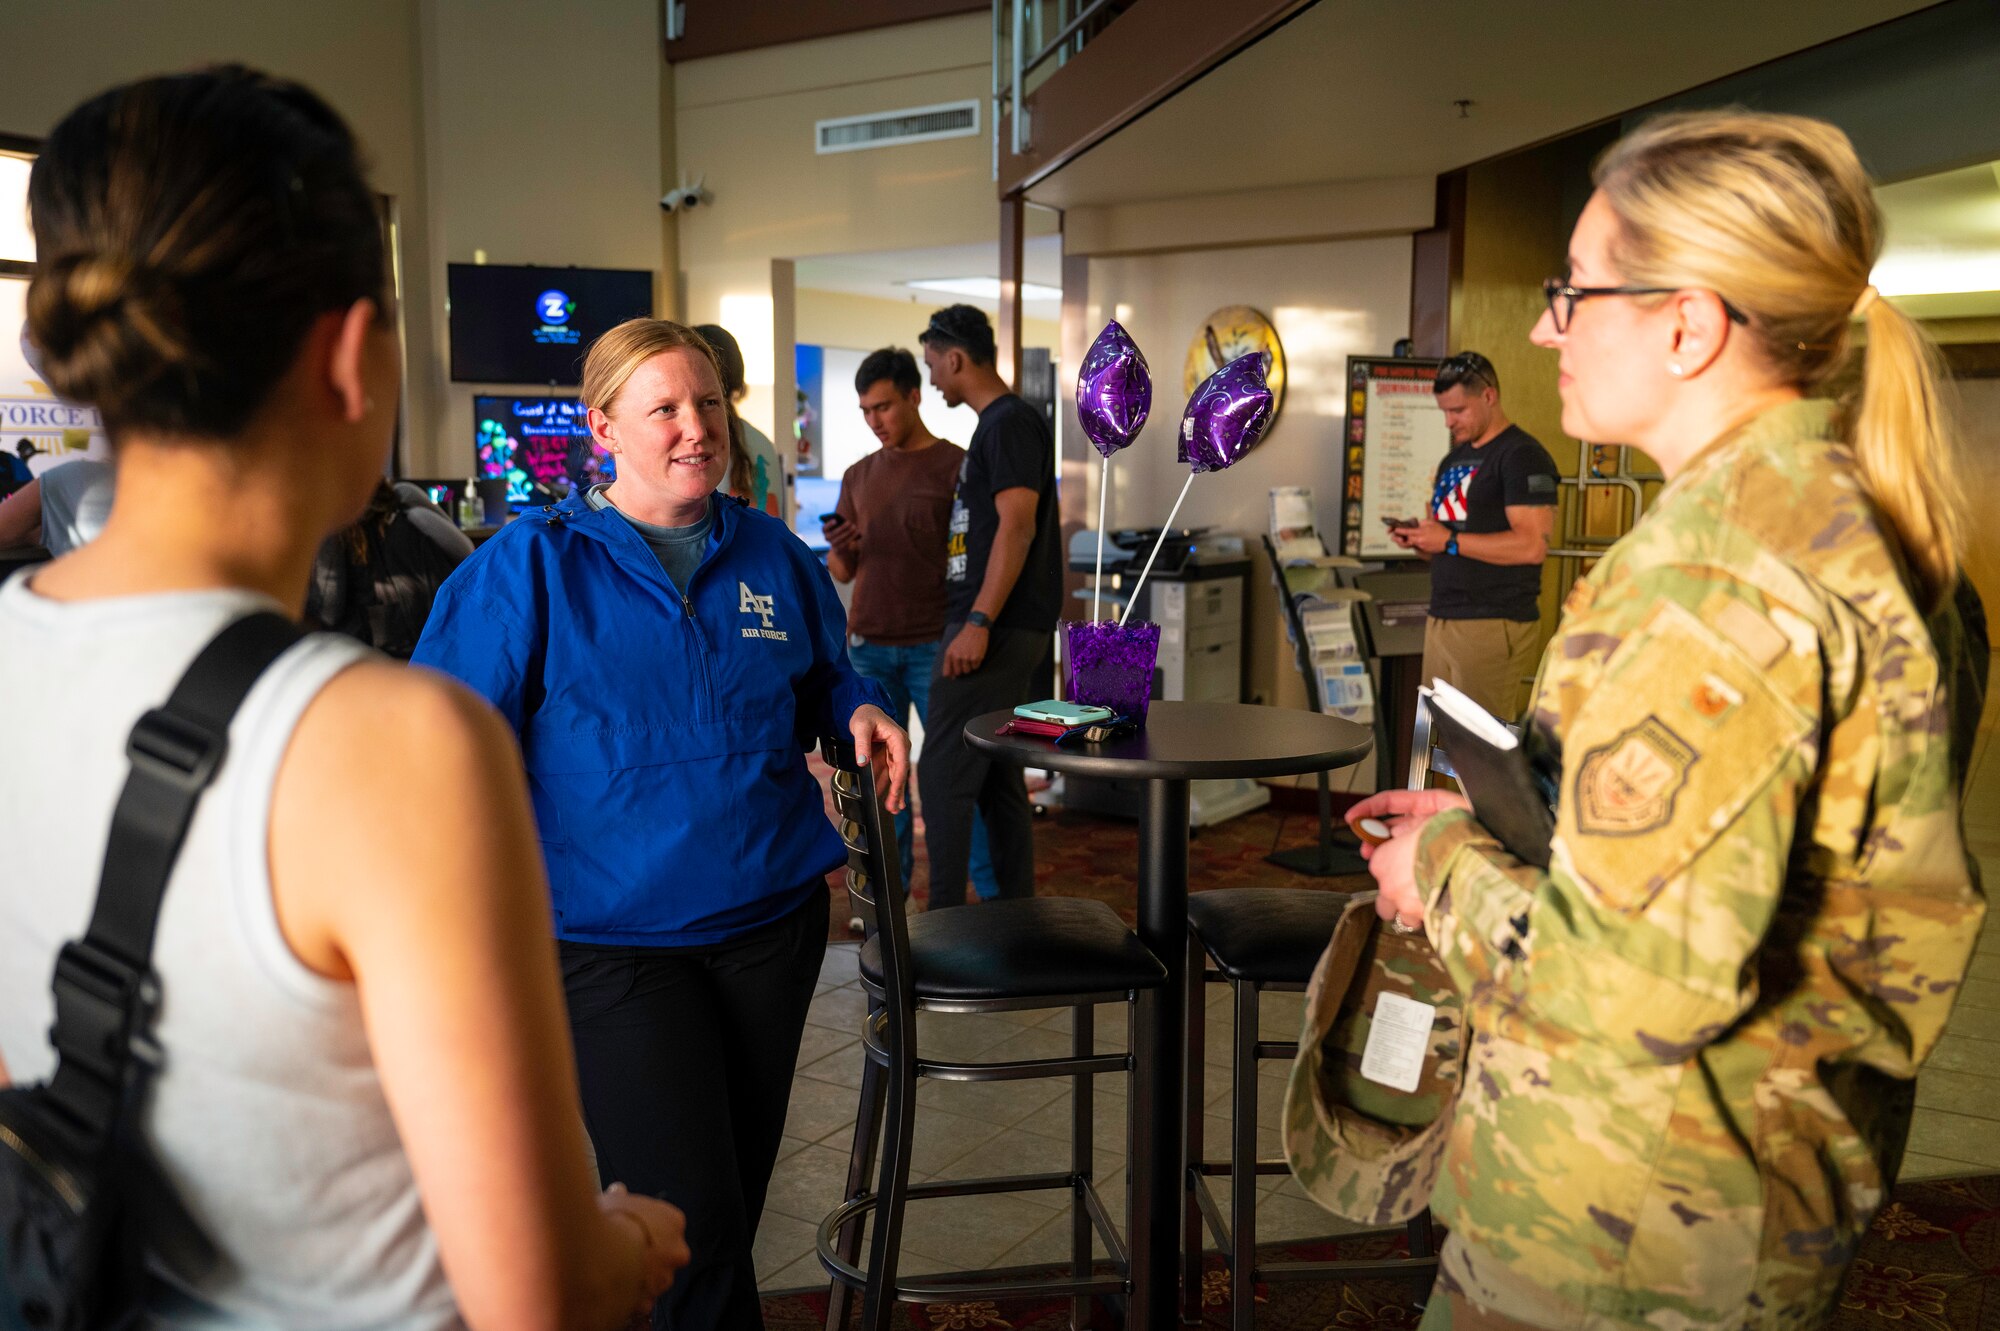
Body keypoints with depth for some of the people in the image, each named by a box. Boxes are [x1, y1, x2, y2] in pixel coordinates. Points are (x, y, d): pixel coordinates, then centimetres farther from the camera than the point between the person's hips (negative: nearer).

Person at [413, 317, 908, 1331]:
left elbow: (822, 680, 21)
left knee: (735, 1198, 19)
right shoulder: (532, 563, -5)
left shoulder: (773, 556, 7)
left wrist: (859, 712, -3)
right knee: (691, 1222, -8)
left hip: (771, 919, 5)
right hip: (609, 936, -4)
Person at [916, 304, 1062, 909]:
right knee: (998, 778, 13)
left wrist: (979, 622, -26)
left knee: (943, 773, -9)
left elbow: (1017, 527, -22)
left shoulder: (1010, 423, -12)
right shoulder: (998, 424, 19)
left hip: (997, 629, -10)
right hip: (999, 630, 10)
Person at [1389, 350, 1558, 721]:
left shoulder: (1522, 456, -9)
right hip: (1441, 620, 8)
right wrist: (1420, 539, 5)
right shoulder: (1453, 460, 19)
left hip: (1494, 626, -8)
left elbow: (1532, 545, -19)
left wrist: (1449, 542, -16)